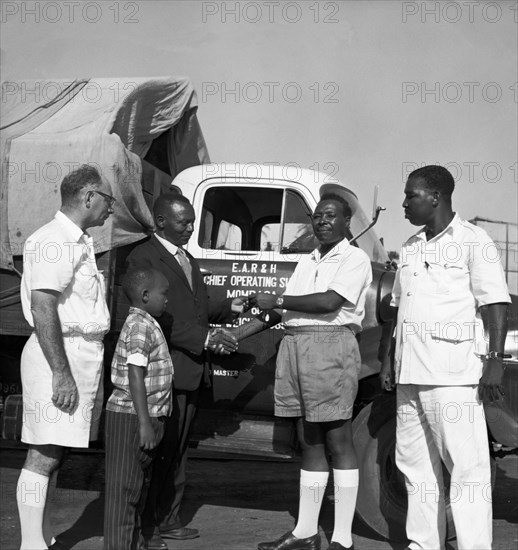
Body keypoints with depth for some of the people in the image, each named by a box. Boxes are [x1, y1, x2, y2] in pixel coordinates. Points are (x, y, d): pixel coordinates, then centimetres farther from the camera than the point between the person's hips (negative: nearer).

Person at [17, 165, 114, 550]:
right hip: (61, 355, -9)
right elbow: (43, 307, -20)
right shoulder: (53, 241, -12)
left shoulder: (81, 243, 19)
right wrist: (61, 373, -23)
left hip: (85, 355, 9)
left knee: (54, 452, 12)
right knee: (45, 455, -6)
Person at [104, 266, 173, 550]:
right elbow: (135, 377, -23)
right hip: (131, 418, -10)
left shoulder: (146, 325, 14)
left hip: (144, 418, 10)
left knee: (139, 483, 18)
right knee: (124, 485, -3)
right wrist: (144, 423, -24)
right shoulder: (140, 326, -17)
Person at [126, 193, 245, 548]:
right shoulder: (144, 258, -11)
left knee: (178, 451, 15)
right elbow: (155, 316, -19)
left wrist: (229, 307, 5)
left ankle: (168, 520, 26)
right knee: (157, 450, -4)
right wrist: (205, 338, -23)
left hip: (191, 371, 9)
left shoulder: (188, 259, 18)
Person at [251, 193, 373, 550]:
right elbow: (280, 310, 18)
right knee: (309, 442, 10)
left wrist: (277, 300, -9)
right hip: (295, 344, 7)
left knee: (338, 442, -4)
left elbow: (331, 302, -15)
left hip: (331, 345, -7)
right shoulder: (307, 262, 22)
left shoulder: (355, 258, -1)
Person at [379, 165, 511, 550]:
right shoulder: (411, 247, 18)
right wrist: (390, 360, 18)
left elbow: (496, 303, -9)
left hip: (454, 374, -8)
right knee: (415, 465, 11)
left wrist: (495, 360, -17)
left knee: (467, 466, -6)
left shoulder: (473, 241, -3)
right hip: (410, 374, 8)